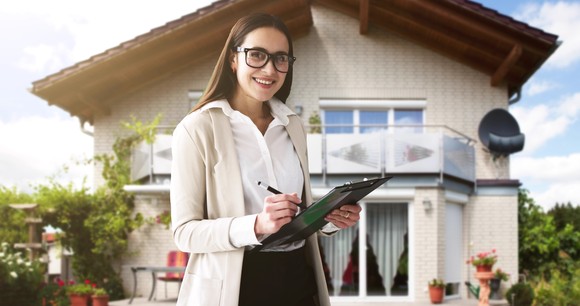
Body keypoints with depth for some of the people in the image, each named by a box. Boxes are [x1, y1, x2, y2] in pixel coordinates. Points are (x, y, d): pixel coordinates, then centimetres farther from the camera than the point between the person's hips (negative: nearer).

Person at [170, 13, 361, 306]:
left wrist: (329, 218, -4)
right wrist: (256, 226, -29)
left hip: (298, 281, 5)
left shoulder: (293, 126, 8)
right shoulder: (197, 128, -10)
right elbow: (184, 230, -14)